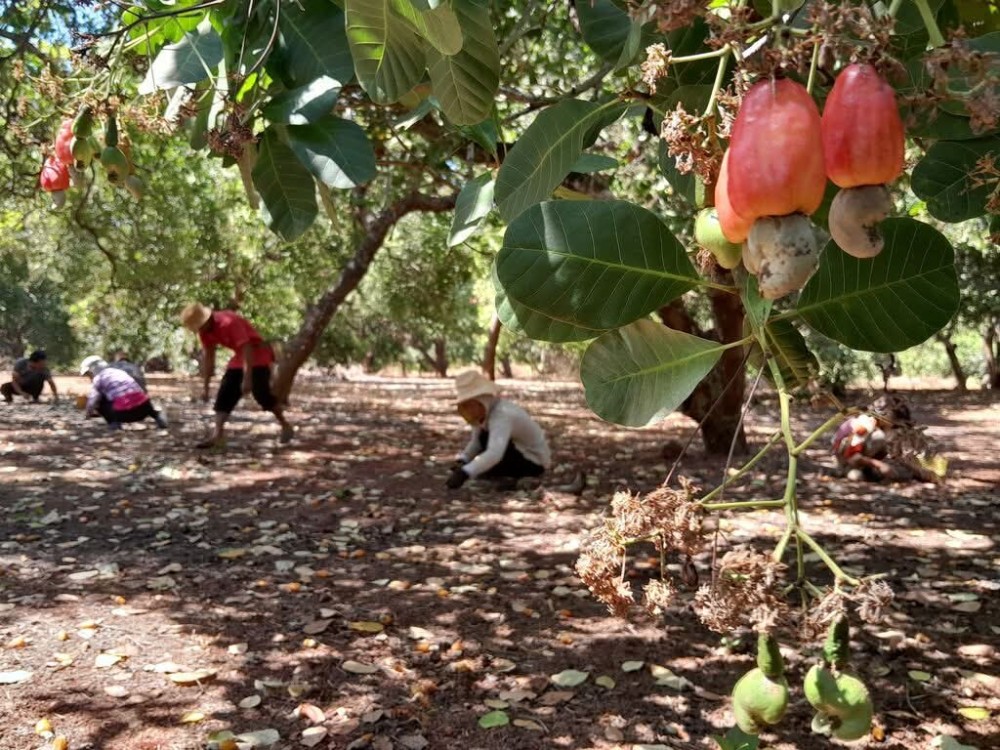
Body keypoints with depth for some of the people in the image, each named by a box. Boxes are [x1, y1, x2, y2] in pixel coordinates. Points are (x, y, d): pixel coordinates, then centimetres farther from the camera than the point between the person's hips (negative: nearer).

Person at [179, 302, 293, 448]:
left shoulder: (229, 322, -27)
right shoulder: (205, 330, -2)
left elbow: (246, 349, -30)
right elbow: (208, 356, 7)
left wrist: (247, 379, -34)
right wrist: (206, 386, 7)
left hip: (257, 355, -8)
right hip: (239, 358, 8)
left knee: (261, 394, -12)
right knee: (225, 394, -2)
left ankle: (285, 426, 7)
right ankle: (217, 435, -5)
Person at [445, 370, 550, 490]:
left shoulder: (502, 415, -32)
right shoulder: (484, 409, -6)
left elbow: (494, 454, -47)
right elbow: (476, 443, 1)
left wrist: (464, 474, -57)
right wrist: (462, 462, -19)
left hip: (534, 462, -9)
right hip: (519, 452, 9)